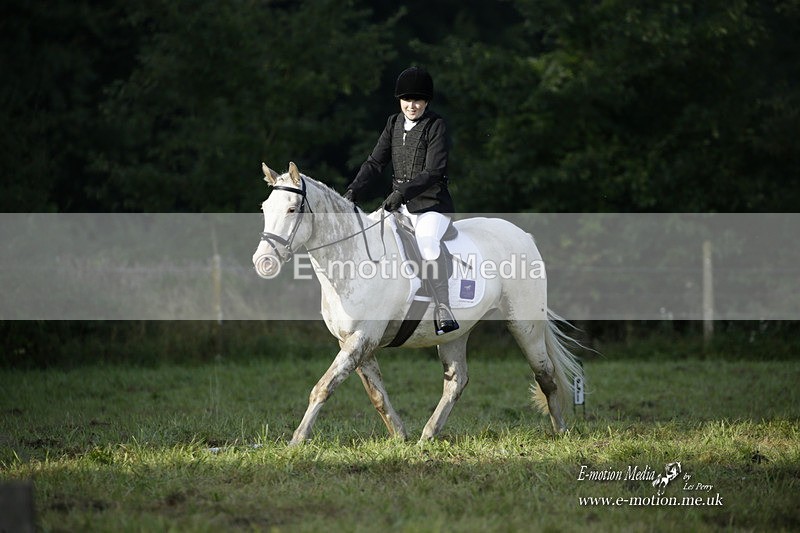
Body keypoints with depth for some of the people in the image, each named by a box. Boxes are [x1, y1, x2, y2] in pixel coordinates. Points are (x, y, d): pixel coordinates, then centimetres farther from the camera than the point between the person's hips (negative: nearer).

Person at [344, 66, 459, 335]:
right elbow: (375, 162, 10)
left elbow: (432, 172, -16)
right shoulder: (394, 124, 10)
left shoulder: (436, 126, -8)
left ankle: (443, 311, -32)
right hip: (400, 205, 7)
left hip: (432, 204, -7)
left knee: (427, 244, -33)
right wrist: (354, 189, -4)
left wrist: (402, 192, -27)